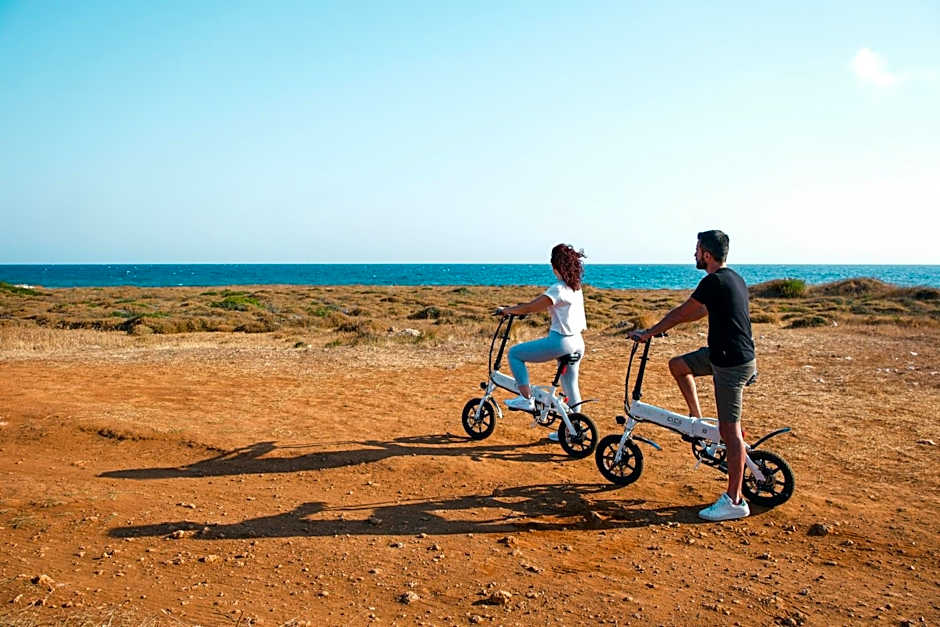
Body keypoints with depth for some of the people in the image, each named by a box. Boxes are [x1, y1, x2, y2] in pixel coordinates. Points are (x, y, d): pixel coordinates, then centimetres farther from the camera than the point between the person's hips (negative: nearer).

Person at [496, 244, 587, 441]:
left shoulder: (559, 289, -17)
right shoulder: (576, 287, 11)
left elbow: (530, 308, -17)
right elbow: (542, 302, 23)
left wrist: (506, 310, -3)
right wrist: (523, 306, 20)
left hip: (560, 341, -9)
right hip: (577, 342, 9)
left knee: (514, 353, 2)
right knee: (570, 387, 17)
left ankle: (526, 399, 0)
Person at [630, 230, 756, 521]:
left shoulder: (714, 282, -18)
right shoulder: (733, 278, 13)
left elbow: (680, 313, -11)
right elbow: (701, 312, 23)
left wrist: (648, 333, 1)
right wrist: (662, 327, 29)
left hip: (731, 363, -10)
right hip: (723, 353, 10)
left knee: (729, 430, -5)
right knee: (677, 364, 19)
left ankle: (735, 502, 1)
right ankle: (697, 419, 24)